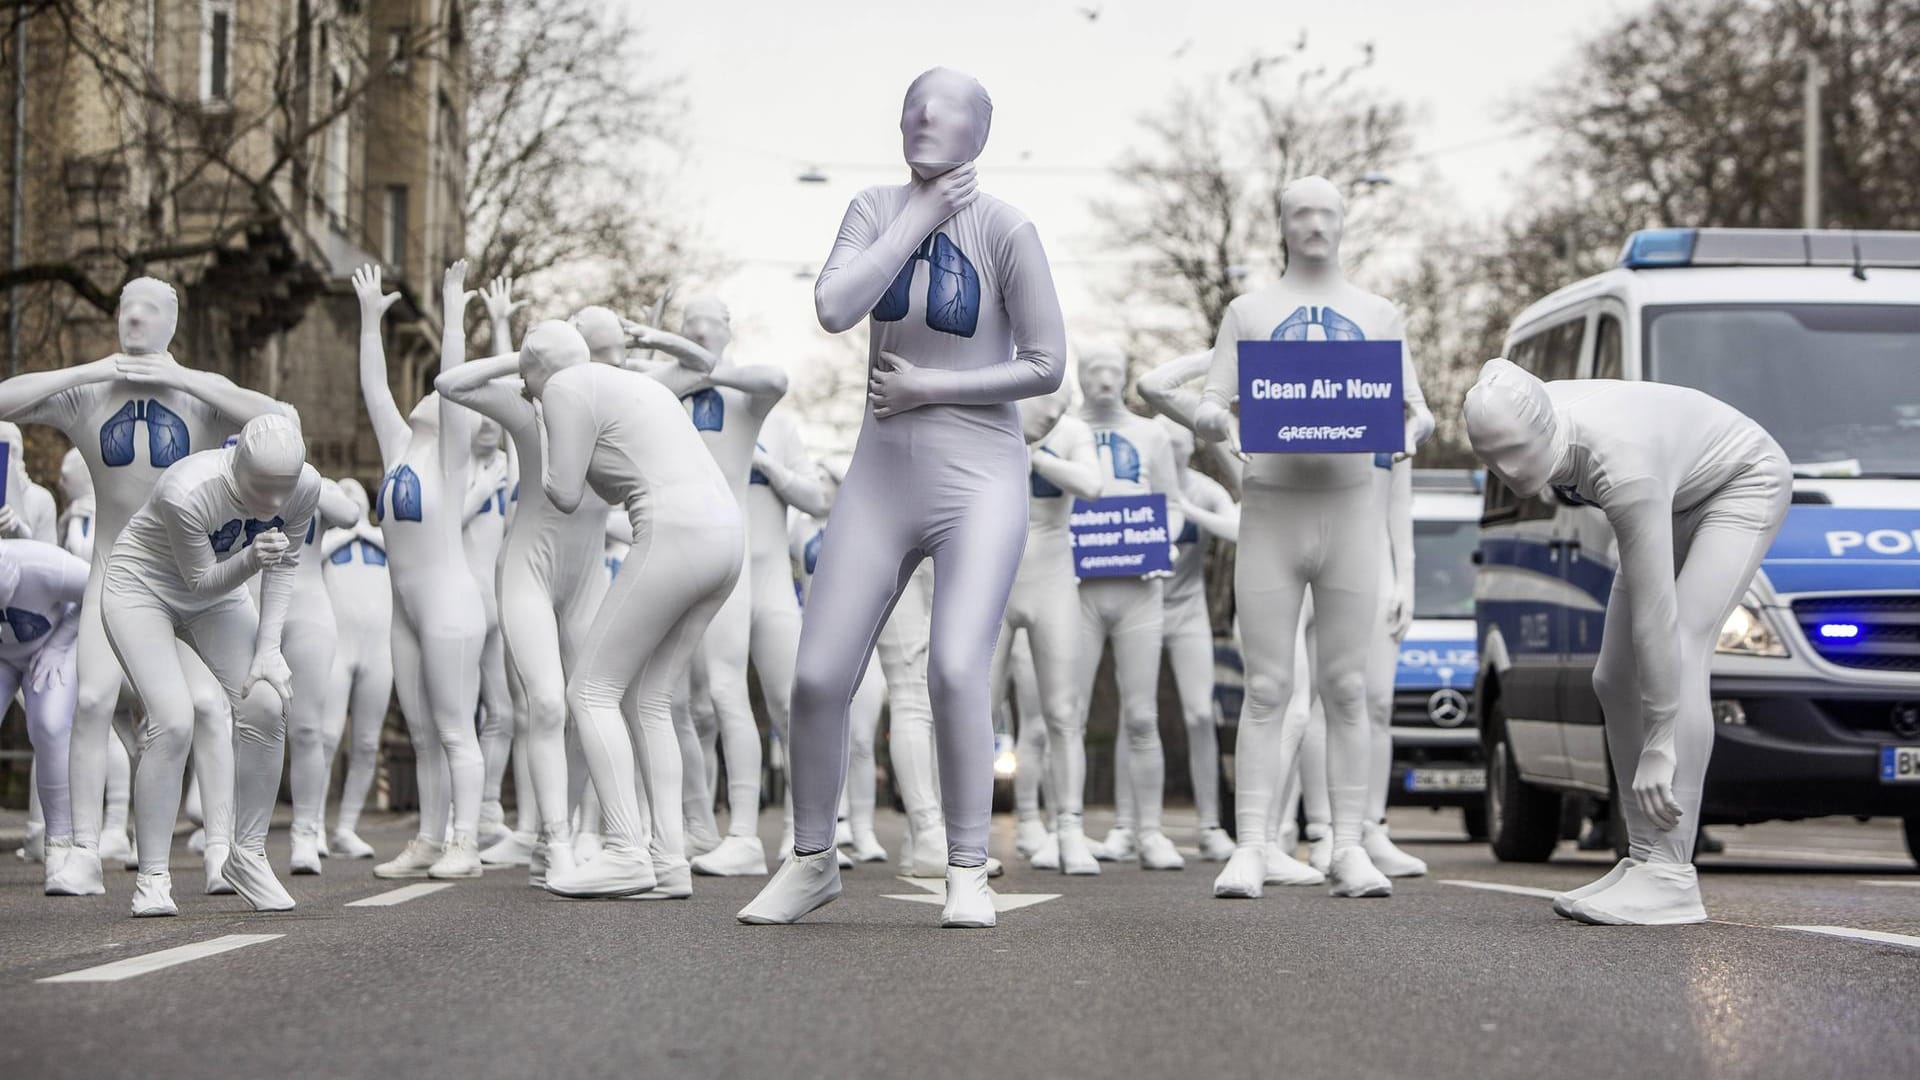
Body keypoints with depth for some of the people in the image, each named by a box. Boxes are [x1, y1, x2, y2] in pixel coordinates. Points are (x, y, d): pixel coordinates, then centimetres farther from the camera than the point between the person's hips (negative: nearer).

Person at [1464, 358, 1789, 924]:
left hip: (1746, 481, -8)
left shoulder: (1622, 468, -41)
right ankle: (1644, 860, 3)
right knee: (1613, 678, -1)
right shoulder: (1527, 428, -20)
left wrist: (1660, 747, -35)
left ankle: (1670, 876, -26)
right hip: (1679, 492, 8)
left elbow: (1655, 613, -38)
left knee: (1682, 653, -23)